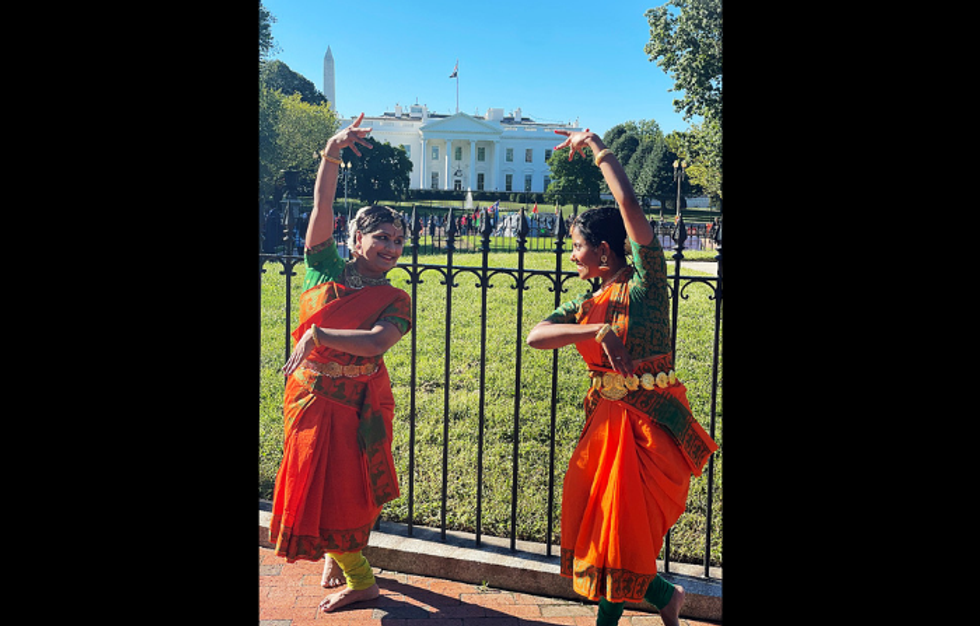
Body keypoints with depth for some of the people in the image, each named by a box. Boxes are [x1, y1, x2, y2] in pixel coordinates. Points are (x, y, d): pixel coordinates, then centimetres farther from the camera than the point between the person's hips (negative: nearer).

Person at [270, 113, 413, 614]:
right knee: (318, 481, 13)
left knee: (342, 484, 2)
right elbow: (322, 207, -11)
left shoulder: (395, 300, -6)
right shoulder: (326, 267, 0)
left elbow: (376, 341, -24)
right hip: (310, 393, 3)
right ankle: (338, 557, 37)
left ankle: (357, 578, 21)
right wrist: (332, 154, -22)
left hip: (357, 400, -3)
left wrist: (316, 334, -26)